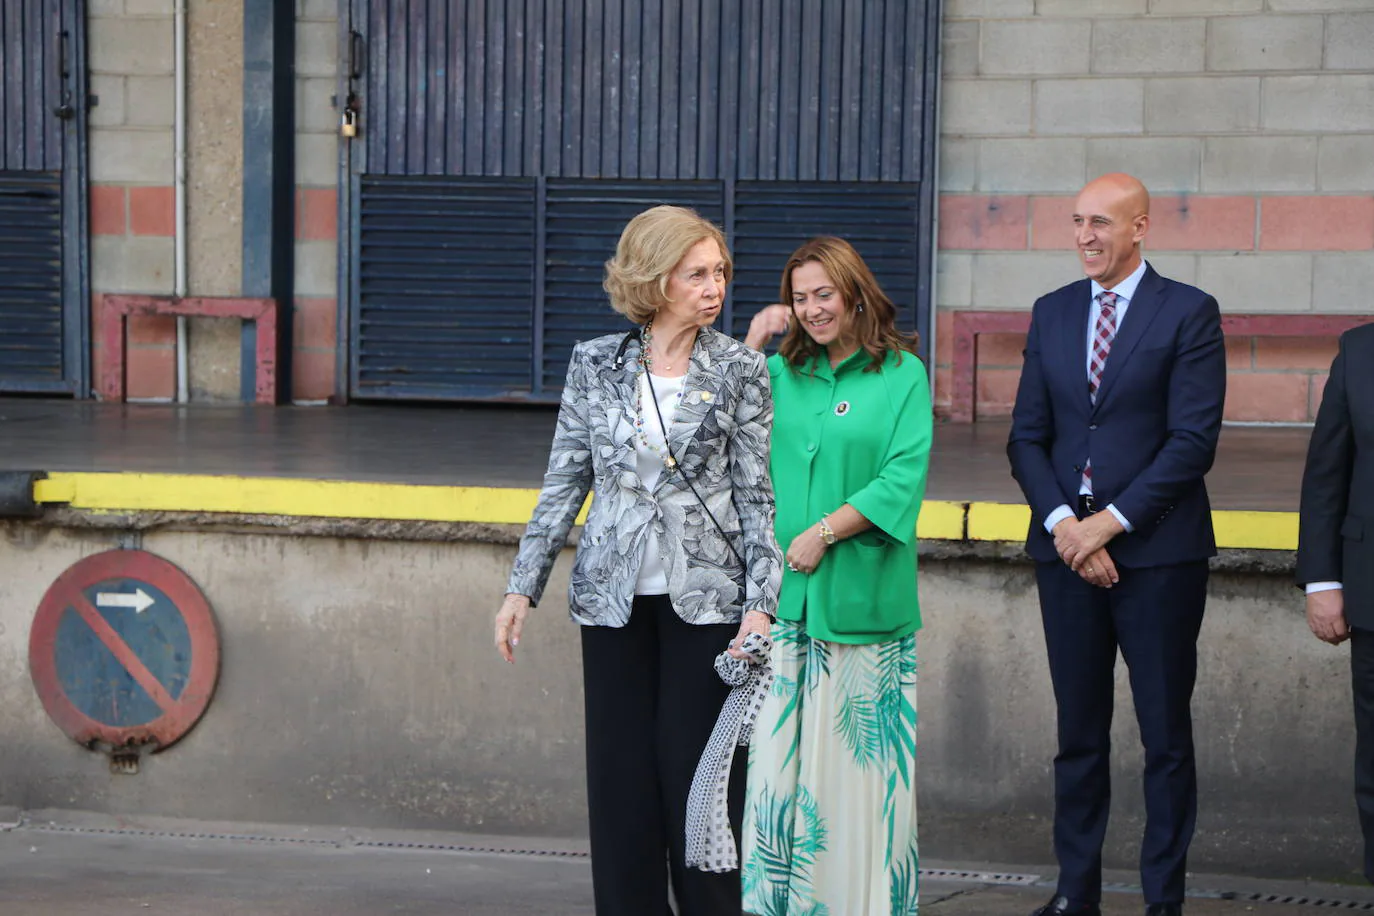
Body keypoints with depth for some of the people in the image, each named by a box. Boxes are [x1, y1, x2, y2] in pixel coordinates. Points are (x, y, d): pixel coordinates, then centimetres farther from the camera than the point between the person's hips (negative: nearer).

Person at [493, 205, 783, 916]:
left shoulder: (740, 369, 0)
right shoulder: (595, 364, 4)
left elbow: (759, 495, -1)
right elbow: (564, 482, 9)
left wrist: (760, 605, -9)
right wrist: (523, 587, 4)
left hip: (706, 596, -2)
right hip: (615, 597, 2)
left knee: (698, 770, -1)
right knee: (620, 772, 5)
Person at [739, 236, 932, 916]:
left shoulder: (903, 375, -1)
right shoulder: (781, 372, 13)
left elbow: (905, 478, -9)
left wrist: (825, 533, -14)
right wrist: (754, 342, 2)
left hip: (860, 591, -4)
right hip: (783, 589, 4)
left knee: (856, 750, 0)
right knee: (778, 743, 3)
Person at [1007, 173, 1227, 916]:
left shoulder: (1189, 313, -3)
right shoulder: (1052, 313, 11)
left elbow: (1193, 440, -10)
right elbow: (1027, 436, 8)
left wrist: (1112, 521, -14)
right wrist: (1062, 523, -8)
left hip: (1158, 554, -4)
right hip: (1065, 548, 4)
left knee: (1166, 735, 2)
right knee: (1078, 733, 9)